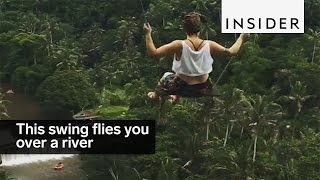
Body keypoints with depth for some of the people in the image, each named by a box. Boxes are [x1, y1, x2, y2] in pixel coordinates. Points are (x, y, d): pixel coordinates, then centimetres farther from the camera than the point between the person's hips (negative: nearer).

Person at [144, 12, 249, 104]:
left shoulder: (179, 45, -26)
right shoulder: (209, 45, -17)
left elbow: (153, 52, -26)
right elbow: (231, 52, -5)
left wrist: (148, 34, -16)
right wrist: (241, 38, 10)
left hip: (184, 89, -3)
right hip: (203, 89, 3)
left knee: (166, 76, 31)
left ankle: (156, 95, 58)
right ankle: (176, 98, 60)